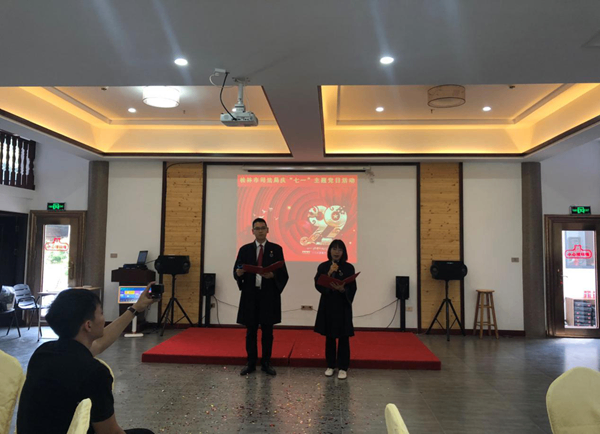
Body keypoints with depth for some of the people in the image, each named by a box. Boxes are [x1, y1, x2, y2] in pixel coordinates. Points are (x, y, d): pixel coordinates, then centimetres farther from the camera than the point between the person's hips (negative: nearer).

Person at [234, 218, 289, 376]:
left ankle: (266, 363, 18)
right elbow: (236, 271, 3)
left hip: (269, 296, -1)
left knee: (267, 331, 7)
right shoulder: (245, 249, 7)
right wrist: (239, 273, -19)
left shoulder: (276, 249, 3)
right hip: (250, 295, 1)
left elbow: (283, 273, -1)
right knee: (250, 331, 7)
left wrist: (273, 275, -20)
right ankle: (251, 363, 18)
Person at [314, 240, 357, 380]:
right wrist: (329, 275, -17)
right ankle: (330, 365, 21)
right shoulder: (323, 267, 2)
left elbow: (353, 288, -4)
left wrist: (342, 289, -24)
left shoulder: (349, 267, -1)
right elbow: (318, 285, -5)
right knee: (329, 336, 9)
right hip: (327, 305, 1)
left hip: (343, 306, -1)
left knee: (343, 337, 1)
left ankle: (343, 367, 11)